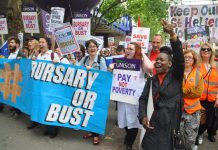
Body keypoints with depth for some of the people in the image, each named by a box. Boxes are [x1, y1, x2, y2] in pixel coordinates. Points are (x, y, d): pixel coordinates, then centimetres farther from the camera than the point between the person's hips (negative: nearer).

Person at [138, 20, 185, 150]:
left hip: (172, 123, -3)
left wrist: (173, 34, -32)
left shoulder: (176, 76, -2)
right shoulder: (151, 80, 9)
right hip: (155, 123, 3)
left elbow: (179, 57, -18)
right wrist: (143, 116, -10)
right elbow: (143, 99, 7)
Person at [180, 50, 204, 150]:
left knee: (191, 138, 13)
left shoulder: (198, 74, 4)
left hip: (193, 110, 2)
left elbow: (199, 92, -7)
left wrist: (181, 91, -12)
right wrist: (190, 90, -15)